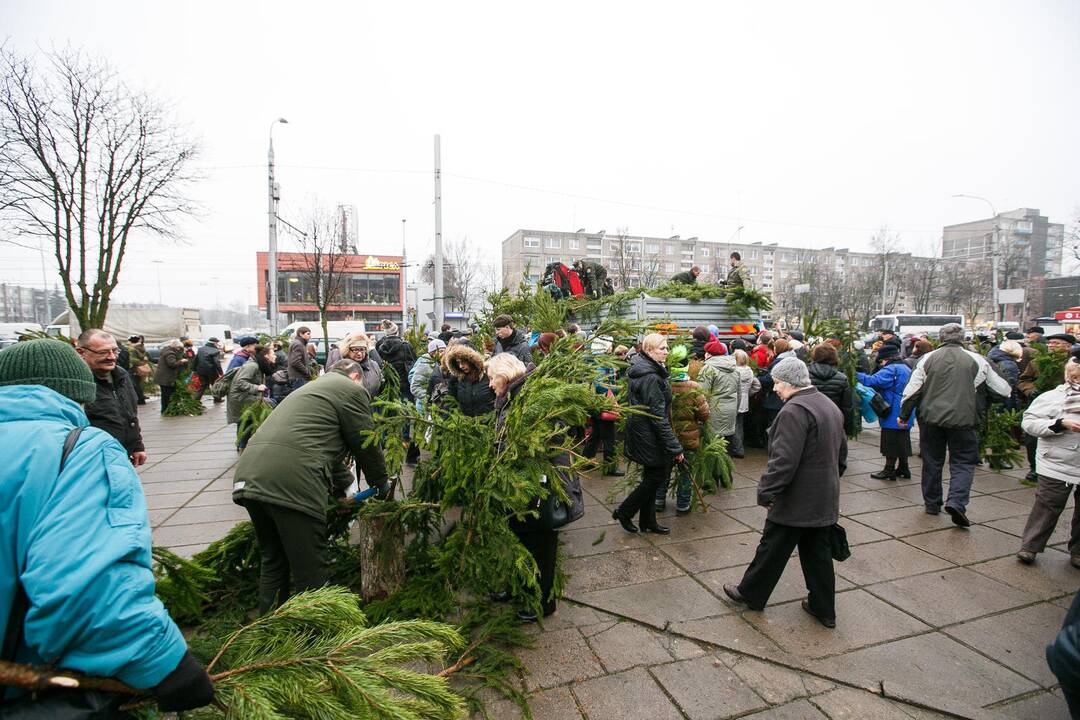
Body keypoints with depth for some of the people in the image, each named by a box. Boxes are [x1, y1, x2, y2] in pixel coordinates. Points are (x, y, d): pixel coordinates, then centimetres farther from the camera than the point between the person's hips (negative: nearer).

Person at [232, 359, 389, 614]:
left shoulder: (312, 387, 31)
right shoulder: (352, 390, 5)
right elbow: (366, 445, 9)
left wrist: (346, 484, 39)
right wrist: (381, 483, 25)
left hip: (249, 476, 9)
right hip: (292, 481, -9)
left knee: (272, 563, 23)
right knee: (310, 573, 3)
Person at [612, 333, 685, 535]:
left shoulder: (640, 371, 9)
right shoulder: (651, 378, -22)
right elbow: (659, 416, -24)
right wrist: (675, 447, -20)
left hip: (640, 431, 10)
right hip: (649, 435, -10)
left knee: (652, 477, 17)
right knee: (657, 476, 3)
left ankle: (648, 521, 28)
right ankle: (623, 512, 14)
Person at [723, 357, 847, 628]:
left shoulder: (794, 410, -21)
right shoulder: (830, 405, 11)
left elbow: (784, 460, -26)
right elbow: (841, 452, 20)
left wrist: (766, 492, -20)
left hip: (796, 501, -9)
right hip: (825, 500, 9)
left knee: (772, 550, 7)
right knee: (819, 554, 18)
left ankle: (750, 594, 23)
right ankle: (824, 608, 28)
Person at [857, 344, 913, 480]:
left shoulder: (891, 369, -17)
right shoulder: (906, 368, 16)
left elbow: (873, 381, -27)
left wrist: (856, 375, -20)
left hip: (893, 415, -10)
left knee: (891, 442, -1)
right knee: (902, 440, 17)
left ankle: (889, 470, 5)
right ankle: (903, 469, 25)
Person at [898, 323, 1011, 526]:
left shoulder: (929, 358, 1)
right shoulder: (975, 359, 1)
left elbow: (912, 389, 0)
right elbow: (1001, 387, 12)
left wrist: (903, 415, 9)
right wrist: (1009, 393, 35)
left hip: (930, 418, 1)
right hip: (962, 419, -1)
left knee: (932, 461, 13)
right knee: (963, 462, 7)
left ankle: (931, 503, 23)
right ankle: (956, 501, -10)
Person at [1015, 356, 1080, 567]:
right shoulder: (1053, 397, -4)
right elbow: (1029, 422, -10)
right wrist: (1061, 424, -19)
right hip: (1057, 467, -4)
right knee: (1047, 507, 1)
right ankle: (1029, 547, 11)